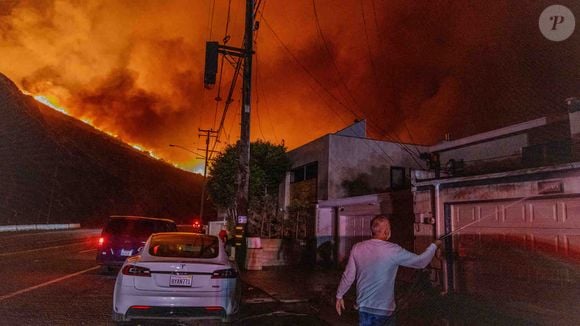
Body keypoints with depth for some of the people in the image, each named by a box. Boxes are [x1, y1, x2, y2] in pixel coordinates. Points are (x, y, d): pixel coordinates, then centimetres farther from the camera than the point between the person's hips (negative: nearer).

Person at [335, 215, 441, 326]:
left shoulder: (357, 248, -8)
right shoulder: (393, 250, -17)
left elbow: (348, 276, -2)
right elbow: (421, 262, -6)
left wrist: (339, 295, 13)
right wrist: (434, 245, 11)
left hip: (364, 308, 4)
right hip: (384, 310, -4)